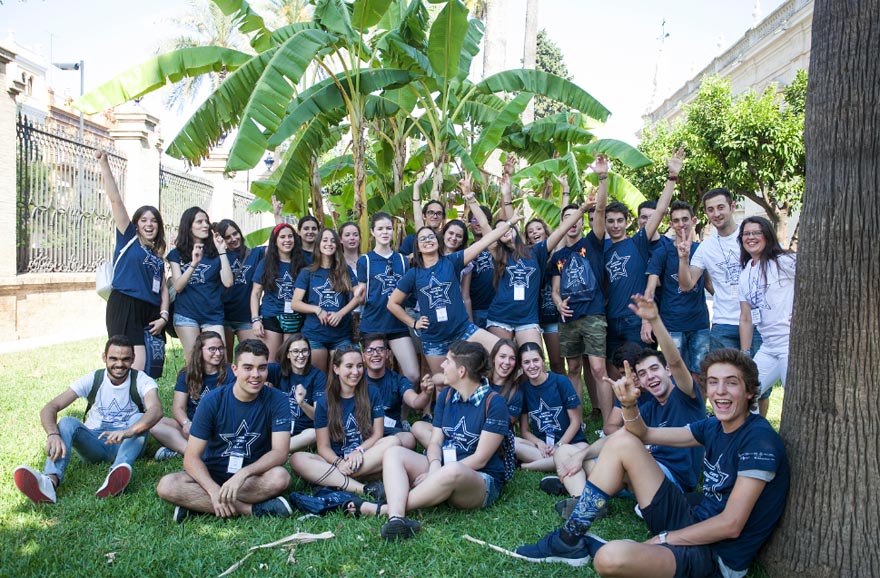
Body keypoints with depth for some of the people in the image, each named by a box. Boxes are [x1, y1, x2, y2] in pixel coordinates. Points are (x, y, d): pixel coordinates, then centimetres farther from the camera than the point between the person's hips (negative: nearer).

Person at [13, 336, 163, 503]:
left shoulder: (141, 381, -9)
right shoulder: (93, 379, -4)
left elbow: (156, 410, -30)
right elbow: (49, 408, -14)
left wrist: (128, 432, -49)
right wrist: (53, 434, -36)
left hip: (127, 444, -2)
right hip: (94, 444, 2)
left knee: (140, 419, -30)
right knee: (67, 422, -24)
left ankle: (117, 475, -55)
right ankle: (50, 482, -51)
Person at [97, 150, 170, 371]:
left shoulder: (158, 255, 20)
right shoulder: (128, 239, 7)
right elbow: (115, 200, -1)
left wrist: (163, 316, 2)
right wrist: (105, 165, -8)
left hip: (151, 313, 6)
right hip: (125, 308, -6)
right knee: (136, 368, -16)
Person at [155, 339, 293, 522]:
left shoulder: (277, 401, -10)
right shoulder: (212, 401, -10)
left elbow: (280, 452, -17)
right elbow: (191, 458, -12)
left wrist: (243, 474, -34)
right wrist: (214, 490, -30)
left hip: (254, 476, -1)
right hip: (212, 476, 1)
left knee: (280, 477, -33)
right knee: (166, 486, -26)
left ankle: (197, 504, -22)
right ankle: (252, 509, -26)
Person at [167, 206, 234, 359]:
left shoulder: (214, 252, 8)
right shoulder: (177, 254, 8)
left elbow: (228, 282, -5)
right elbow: (177, 286, -4)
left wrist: (222, 252, -8)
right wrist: (194, 263, -18)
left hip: (213, 314, 0)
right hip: (186, 314, 0)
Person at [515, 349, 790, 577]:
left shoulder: (759, 438, -18)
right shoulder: (713, 427, 6)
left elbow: (731, 525, -21)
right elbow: (644, 434, 10)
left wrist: (662, 539, -14)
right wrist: (629, 404, -12)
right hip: (692, 522, 8)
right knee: (623, 441, 1)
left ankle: (593, 547, 1)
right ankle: (570, 539, 3)